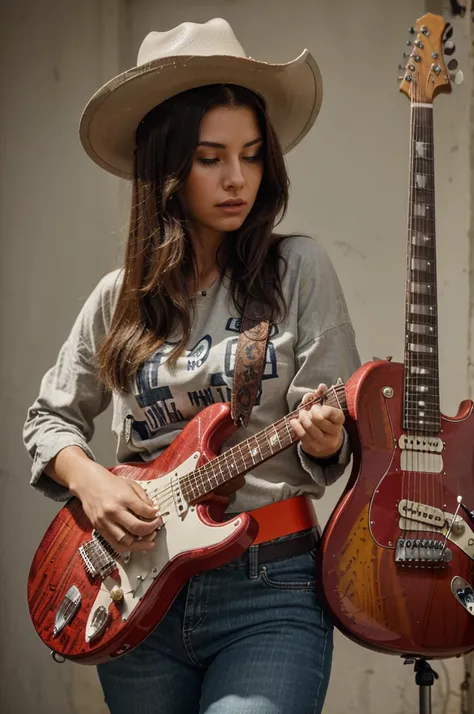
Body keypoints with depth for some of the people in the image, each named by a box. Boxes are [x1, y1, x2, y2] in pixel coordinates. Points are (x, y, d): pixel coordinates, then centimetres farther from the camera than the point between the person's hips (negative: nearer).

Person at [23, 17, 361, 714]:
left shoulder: (297, 270, -2)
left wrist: (325, 440, -24)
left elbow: (339, 445, -2)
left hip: (270, 589, -3)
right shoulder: (118, 298, 6)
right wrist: (88, 478, -4)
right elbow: (50, 418, 16)